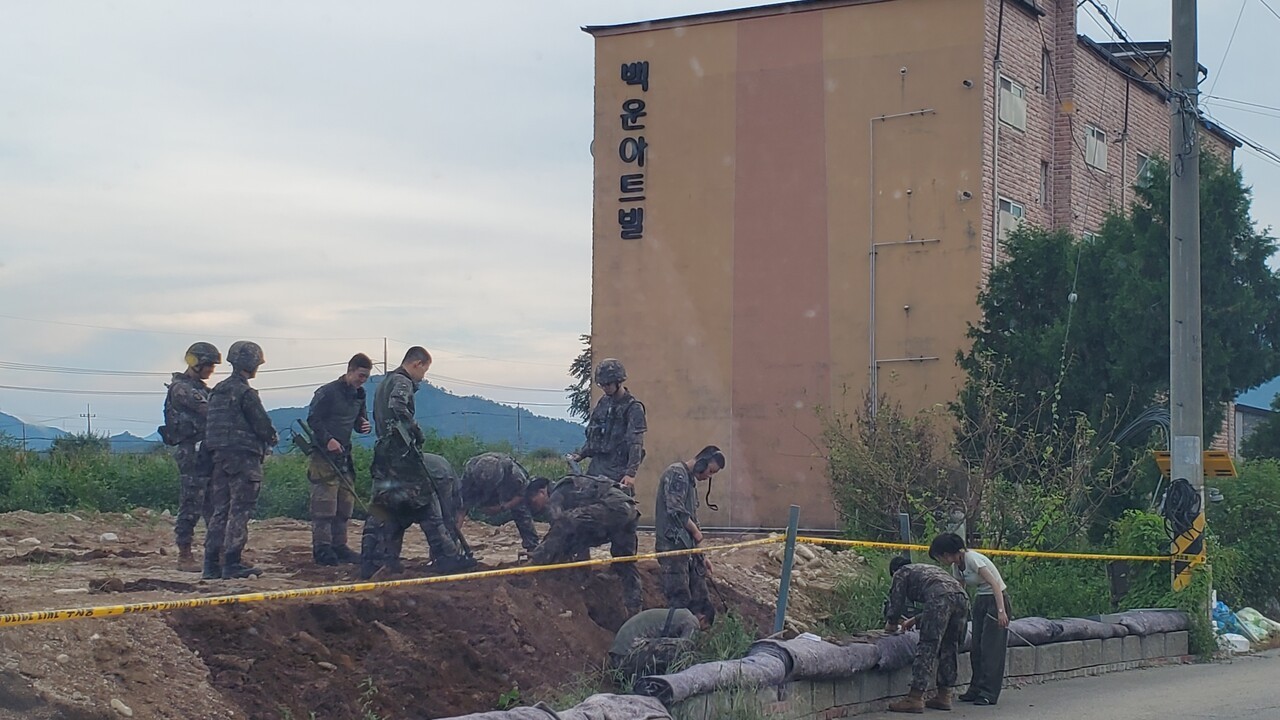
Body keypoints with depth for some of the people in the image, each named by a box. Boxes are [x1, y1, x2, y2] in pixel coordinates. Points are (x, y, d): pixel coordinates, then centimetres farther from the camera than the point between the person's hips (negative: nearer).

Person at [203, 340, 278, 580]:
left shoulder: (217, 391, 13)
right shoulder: (245, 393, -13)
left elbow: (212, 425, 17)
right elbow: (263, 425, -13)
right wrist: (273, 439, 8)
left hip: (220, 455, 8)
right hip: (244, 457, -8)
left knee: (220, 511, 10)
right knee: (239, 511, -5)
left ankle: (212, 563, 10)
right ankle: (232, 563, -6)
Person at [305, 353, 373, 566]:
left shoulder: (359, 395, 15)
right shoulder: (328, 392, -9)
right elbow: (313, 419, -10)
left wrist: (363, 425, 0)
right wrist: (328, 439, -22)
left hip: (345, 455, 8)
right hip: (324, 455, -8)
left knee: (345, 503, 10)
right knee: (324, 504, -9)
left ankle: (339, 546, 17)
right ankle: (322, 548, -7)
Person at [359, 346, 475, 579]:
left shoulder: (385, 383, 21)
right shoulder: (403, 382, -10)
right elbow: (398, 407, -30)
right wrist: (416, 431, -20)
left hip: (385, 455, 9)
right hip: (402, 455, -9)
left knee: (385, 507, 11)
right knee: (427, 503, -4)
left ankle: (370, 562, 9)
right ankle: (447, 558, -2)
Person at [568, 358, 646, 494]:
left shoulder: (633, 408, -7)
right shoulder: (603, 403, 15)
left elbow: (635, 444, -14)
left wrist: (631, 473, -22)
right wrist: (581, 454, 10)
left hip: (618, 474, -7)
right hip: (596, 469, 7)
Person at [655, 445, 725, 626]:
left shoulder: (691, 480, 23)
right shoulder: (676, 473, -7)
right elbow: (676, 511, -18)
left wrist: (701, 555, 21)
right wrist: (696, 531, -3)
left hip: (688, 547, 10)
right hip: (672, 544, -10)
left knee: (701, 603, 6)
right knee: (680, 601, -11)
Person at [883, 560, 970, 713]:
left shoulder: (901, 573, 23)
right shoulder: (929, 569, 43)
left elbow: (897, 601, 19)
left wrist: (891, 623, 36)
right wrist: (915, 620, 56)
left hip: (940, 597, -7)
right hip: (962, 597, 7)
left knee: (927, 647, -6)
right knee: (948, 647, 16)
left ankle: (915, 698, -9)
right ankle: (944, 695, 17)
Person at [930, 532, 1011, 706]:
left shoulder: (972, 559, -22)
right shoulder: (956, 566, 4)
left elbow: (995, 584, -25)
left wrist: (1001, 611, -31)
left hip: (997, 599, -9)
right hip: (980, 600, 9)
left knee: (991, 647, -7)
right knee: (976, 647, 8)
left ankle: (988, 693, -3)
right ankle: (976, 690, 14)